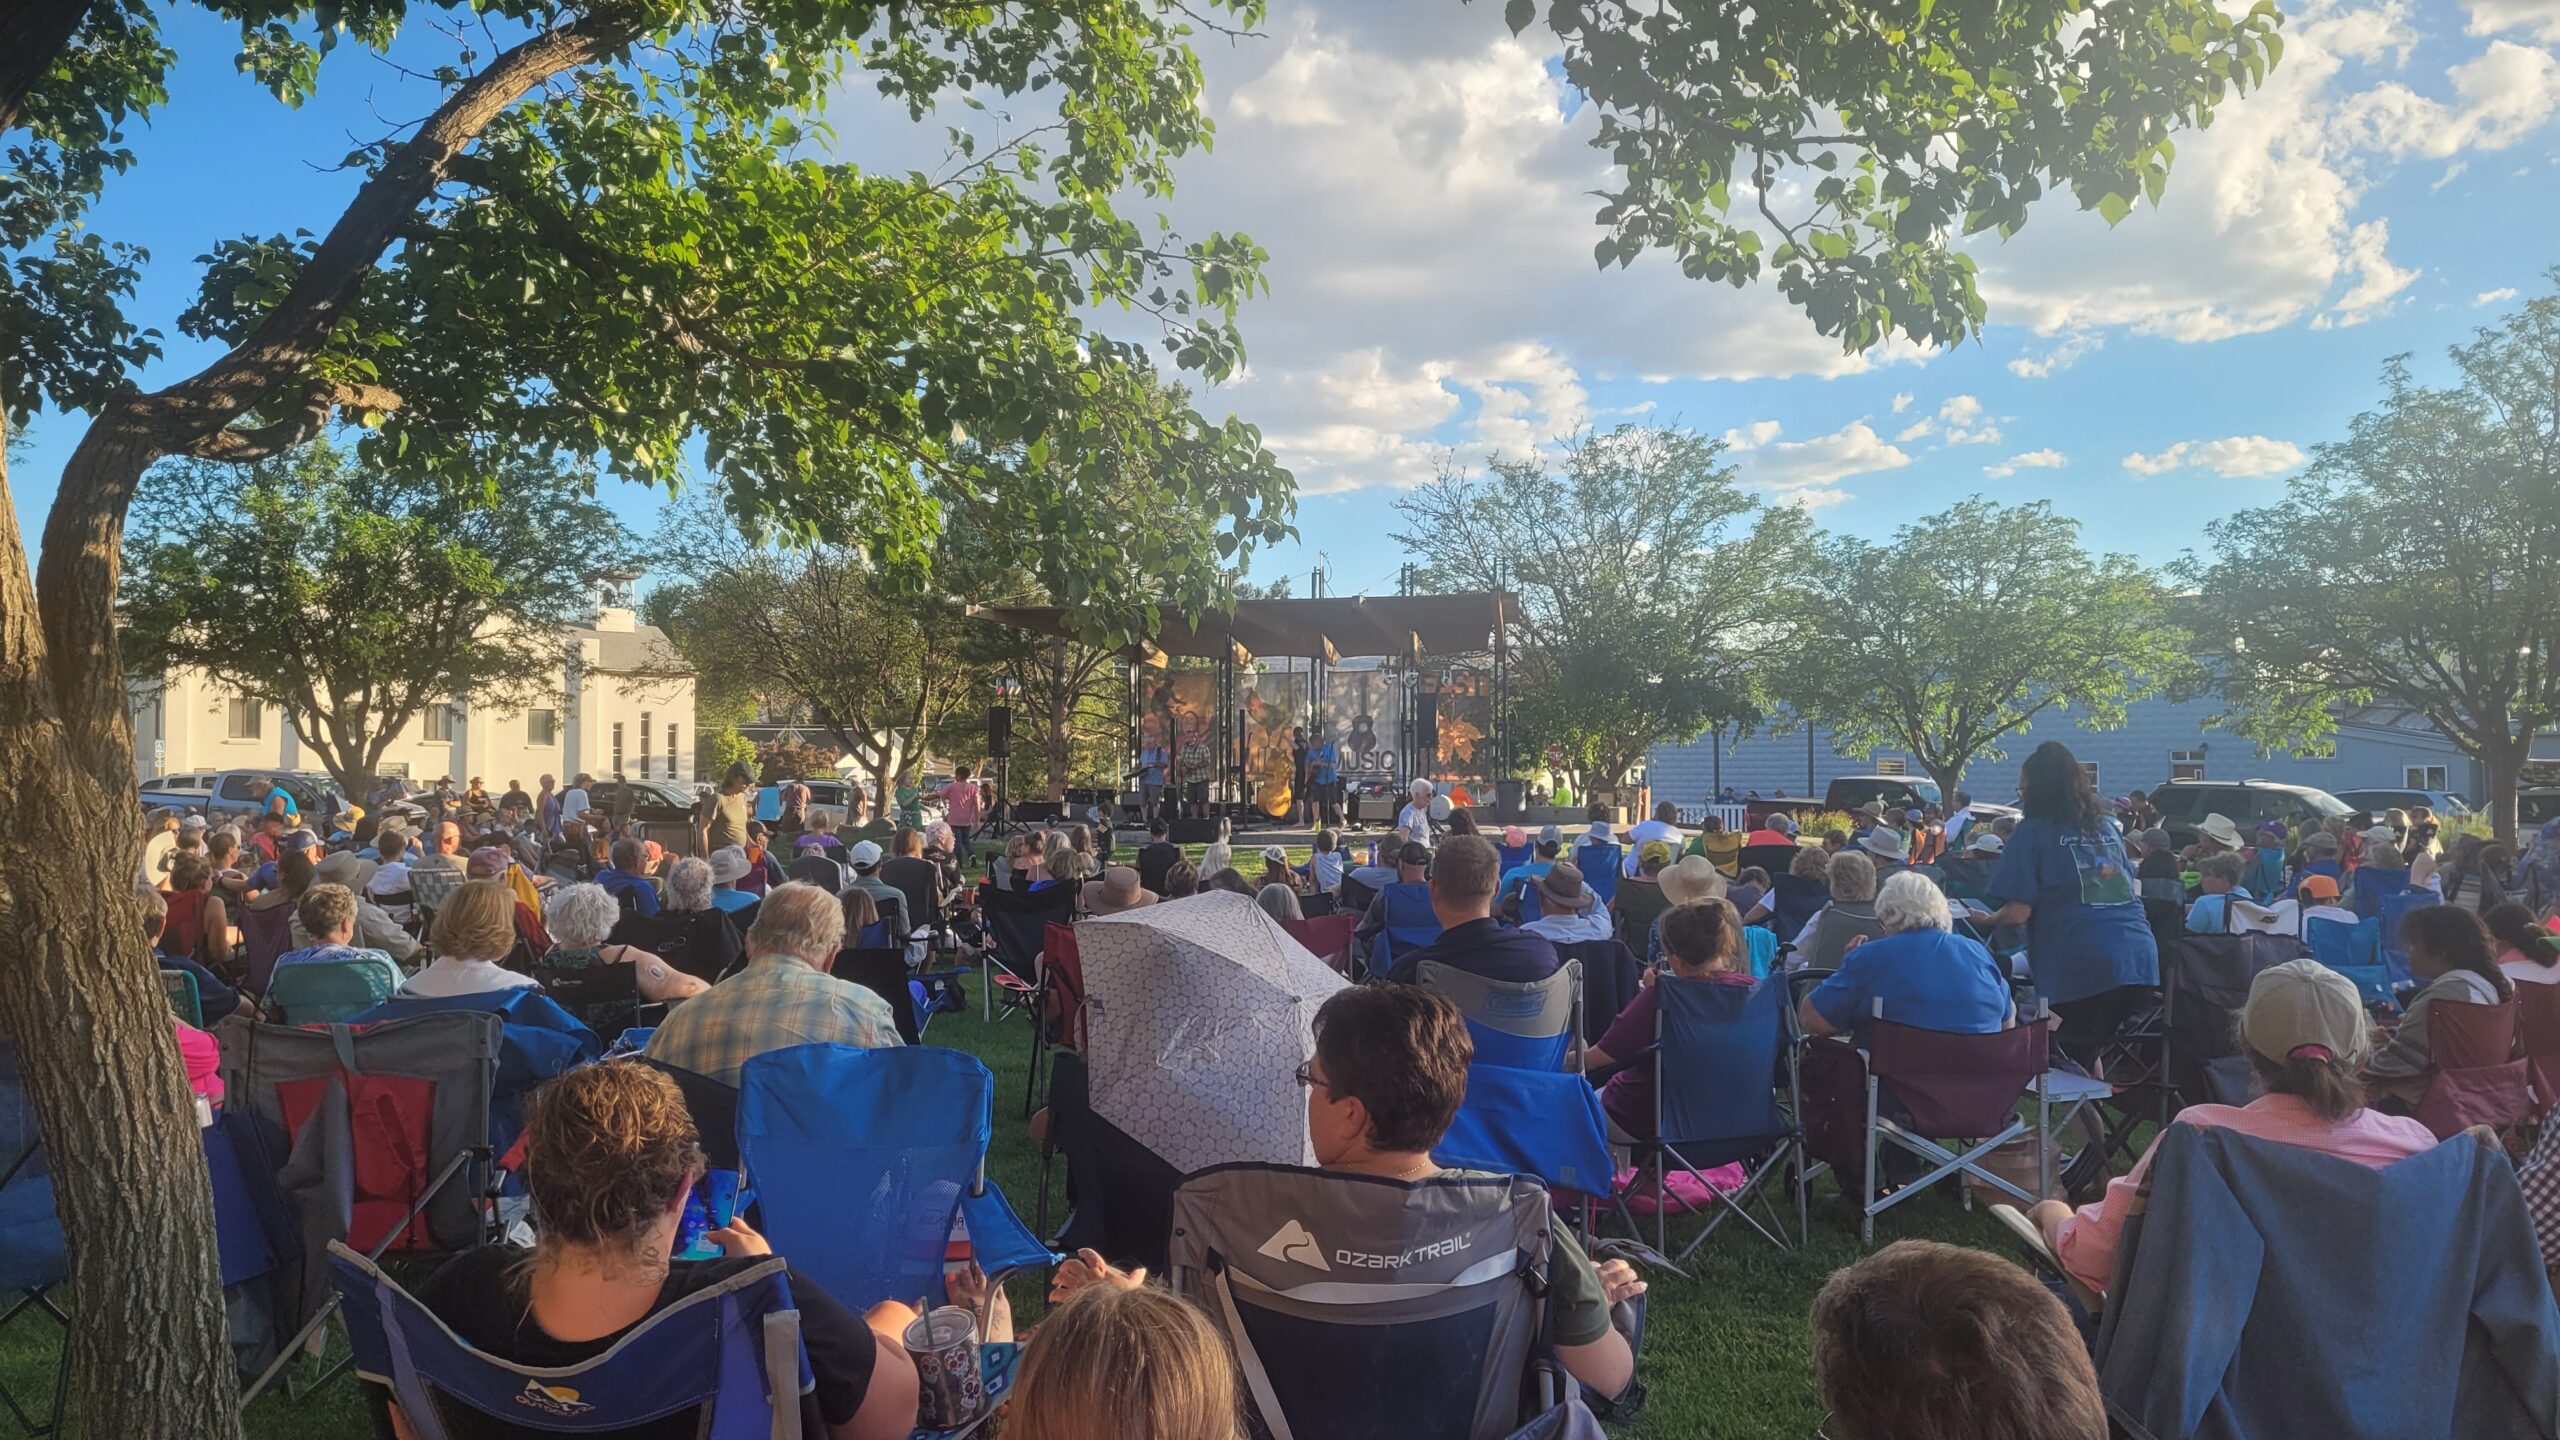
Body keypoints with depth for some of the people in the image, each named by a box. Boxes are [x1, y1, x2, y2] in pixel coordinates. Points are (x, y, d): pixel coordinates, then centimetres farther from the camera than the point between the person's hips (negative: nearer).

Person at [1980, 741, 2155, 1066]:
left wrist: (1987, 919, 11)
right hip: (2141, 961, 6)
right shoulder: (2106, 827, 18)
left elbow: (2018, 911, -9)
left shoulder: (2032, 831, -1)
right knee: (2087, 1054, 18)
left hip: (2079, 969, -6)